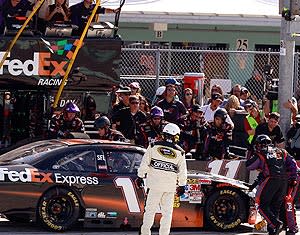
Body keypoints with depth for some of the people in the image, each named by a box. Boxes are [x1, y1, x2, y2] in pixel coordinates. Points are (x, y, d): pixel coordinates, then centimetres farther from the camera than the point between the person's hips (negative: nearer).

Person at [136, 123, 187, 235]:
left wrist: (140, 177, 8)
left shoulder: (154, 146, -2)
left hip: (154, 184, 0)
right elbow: (182, 172, 5)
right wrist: (182, 186, 15)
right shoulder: (179, 152, 1)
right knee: (167, 212, 8)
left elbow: (144, 163, -1)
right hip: (170, 186, 0)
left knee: (150, 209, 7)